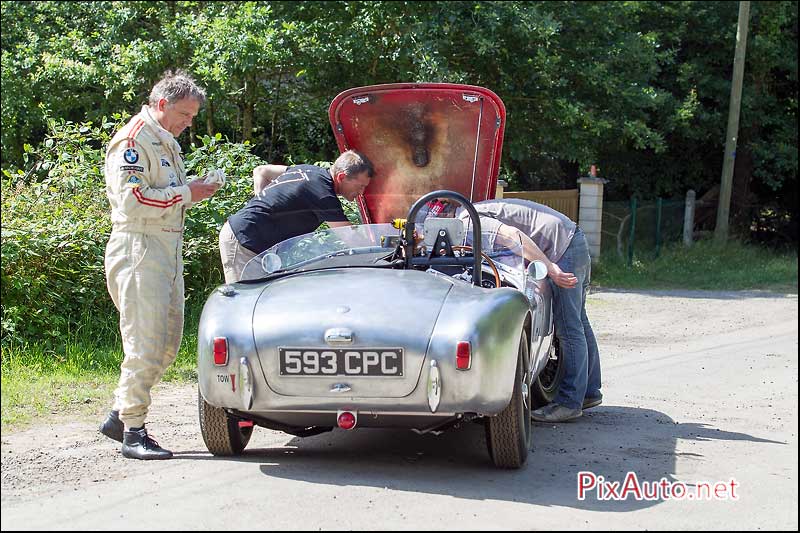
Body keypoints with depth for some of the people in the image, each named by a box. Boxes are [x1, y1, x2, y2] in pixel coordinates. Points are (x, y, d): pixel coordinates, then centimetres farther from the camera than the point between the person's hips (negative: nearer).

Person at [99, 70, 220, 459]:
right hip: (139, 249, -10)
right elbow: (133, 200, -20)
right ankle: (132, 432, -5)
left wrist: (194, 189, 8)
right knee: (145, 342, -10)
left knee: (168, 342, 11)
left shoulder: (167, 143, 21)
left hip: (168, 250, 10)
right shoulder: (133, 140, -10)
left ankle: (119, 417, 19)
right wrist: (186, 193, -16)